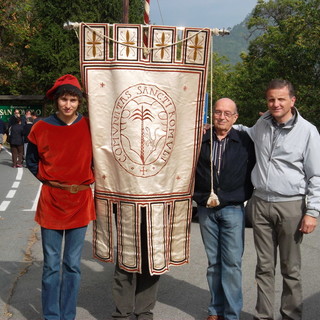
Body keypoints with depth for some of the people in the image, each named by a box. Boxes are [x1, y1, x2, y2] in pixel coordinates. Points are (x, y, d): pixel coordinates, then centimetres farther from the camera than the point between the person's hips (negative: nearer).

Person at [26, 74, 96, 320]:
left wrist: (88, 178, 1)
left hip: (80, 202, 0)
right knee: (51, 265, 6)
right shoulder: (41, 128, -3)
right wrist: (47, 179, 1)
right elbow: (32, 161, 11)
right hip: (51, 201, 0)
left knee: (72, 265, 9)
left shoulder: (89, 127, -2)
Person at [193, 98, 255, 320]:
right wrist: (197, 196, 3)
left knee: (232, 262, -3)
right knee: (213, 262, 10)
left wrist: (244, 196, -1)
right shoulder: (200, 140, 4)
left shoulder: (245, 141, 1)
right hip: (206, 210, 2)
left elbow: (252, 173, 6)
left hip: (233, 209, -2)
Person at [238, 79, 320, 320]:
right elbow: (248, 132, 33)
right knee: (264, 266, 11)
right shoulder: (262, 125, 8)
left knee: (291, 269, 5)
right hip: (261, 203, 4)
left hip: (291, 206, -4)